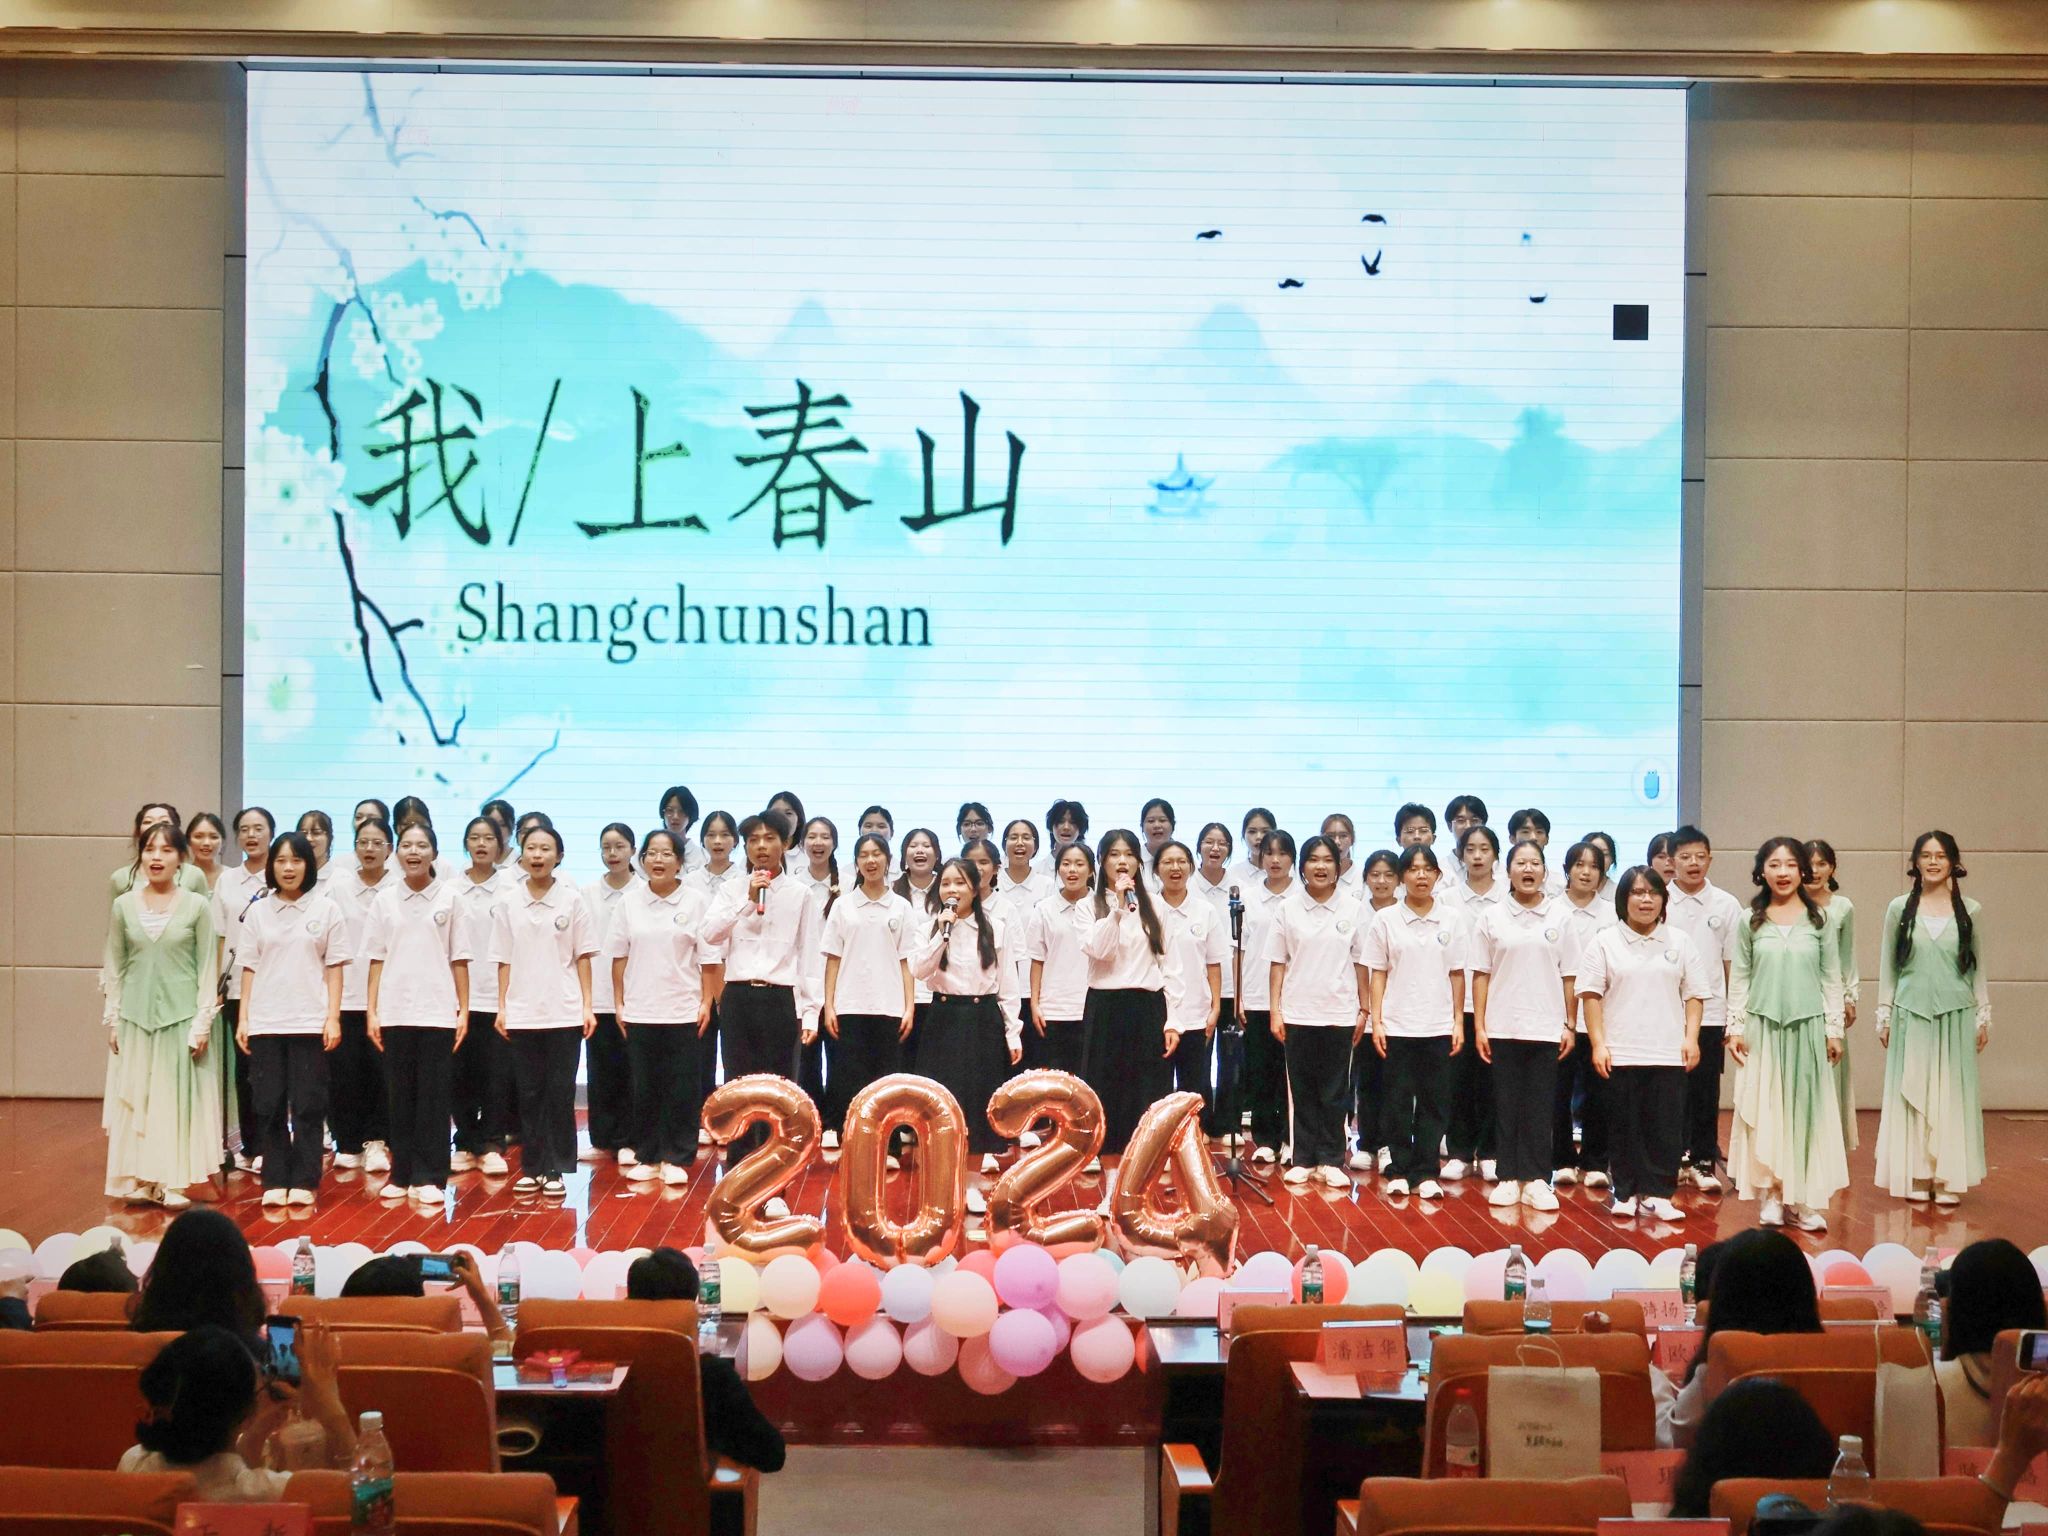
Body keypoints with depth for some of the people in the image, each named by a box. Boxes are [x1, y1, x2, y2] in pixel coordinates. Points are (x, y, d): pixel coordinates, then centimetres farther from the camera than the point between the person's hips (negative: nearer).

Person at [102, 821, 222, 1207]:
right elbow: (114, 967, 8)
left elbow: (208, 968, -2)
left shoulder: (197, 906, -2)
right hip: (135, 1017, 2)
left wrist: (203, 1021, -7)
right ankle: (139, 1180, 11)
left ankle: (171, 1181, 6)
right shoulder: (123, 905, 4)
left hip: (181, 1016, -2)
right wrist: (112, 1018, 4)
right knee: (133, 1099, 4)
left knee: (177, 1099, 0)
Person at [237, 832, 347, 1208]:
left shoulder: (326, 909, 4)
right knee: (269, 1105, 2)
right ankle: (274, 1182, 10)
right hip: (265, 1022, 2)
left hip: (310, 1022, -2)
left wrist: (333, 1018, -4)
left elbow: (334, 968, 3)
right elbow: (249, 969, 9)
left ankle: (303, 1182, 6)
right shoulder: (258, 912, 8)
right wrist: (243, 1020, 2)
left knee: (308, 1106, -1)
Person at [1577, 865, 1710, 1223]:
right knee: (1624, 1126, 4)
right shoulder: (1605, 942, 4)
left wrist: (1691, 1038, -1)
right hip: (1621, 1053, -1)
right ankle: (1624, 1193, 12)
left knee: (1665, 1126, 0)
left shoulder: (1679, 943, 9)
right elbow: (1592, 995, 0)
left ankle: (1657, 1194, 7)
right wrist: (1598, 1044, -7)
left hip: (1668, 1054, 1)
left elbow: (1693, 994, 9)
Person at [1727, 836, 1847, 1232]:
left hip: (1807, 1027, 0)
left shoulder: (1818, 920, 3)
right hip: (1762, 1027, 0)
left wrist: (1834, 1029, 2)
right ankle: (1771, 1195, 8)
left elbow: (1831, 979, 5)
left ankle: (1803, 1199, 5)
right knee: (1764, 1111, 1)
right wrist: (1735, 1028, -1)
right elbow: (1739, 979, 5)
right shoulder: (1750, 921, 3)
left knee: (1806, 1111, 1)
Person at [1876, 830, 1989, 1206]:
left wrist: (1984, 1016, 6)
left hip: (1956, 1016, 0)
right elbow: (1887, 966, 6)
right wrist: (1884, 1016, 4)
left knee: (1951, 1095, 2)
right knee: (1911, 1094, 2)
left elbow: (1978, 968, 9)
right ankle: (1916, 1176, 9)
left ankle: (1947, 1178, 9)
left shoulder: (1970, 911, 4)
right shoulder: (1900, 908, 2)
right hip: (1910, 1015, 0)